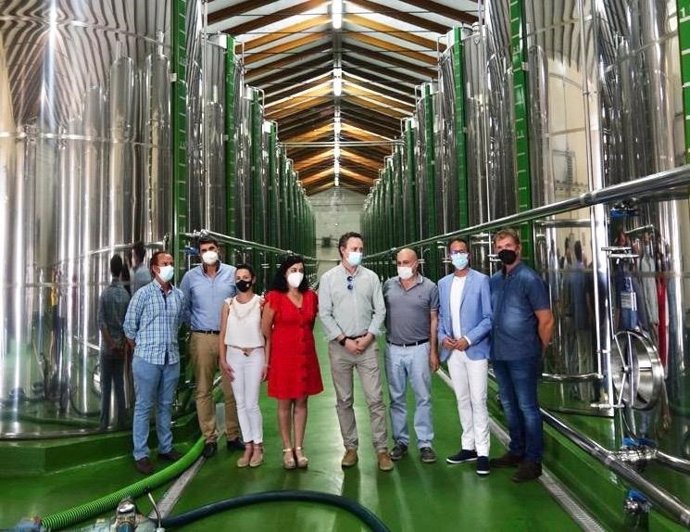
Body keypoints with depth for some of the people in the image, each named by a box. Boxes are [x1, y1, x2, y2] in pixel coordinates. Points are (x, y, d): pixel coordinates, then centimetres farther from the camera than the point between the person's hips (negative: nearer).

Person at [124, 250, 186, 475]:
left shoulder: (179, 295, 6)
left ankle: (165, 448, 26)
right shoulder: (143, 293, -7)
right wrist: (141, 349, 3)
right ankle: (141, 454, 11)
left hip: (171, 358, 4)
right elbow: (129, 325, -2)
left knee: (166, 405, 14)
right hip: (147, 359, -4)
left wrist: (169, 343, 12)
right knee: (144, 407, 3)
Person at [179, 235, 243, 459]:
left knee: (232, 390, 2)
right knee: (203, 391, 5)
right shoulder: (191, 276, 5)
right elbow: (182, 305, 14)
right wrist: (193, 324, 7)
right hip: (201, 339, 1)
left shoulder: (232, 273, 3)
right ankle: (209, 438, 15)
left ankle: (233, 436, 15)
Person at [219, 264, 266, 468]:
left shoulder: (261, 302, -5)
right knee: (240, 404, 8)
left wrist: (267, 362, -6)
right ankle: (248, 446, 19)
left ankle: (258, 446, 15)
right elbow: (223, 334, 6)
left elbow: (268, 334, -4)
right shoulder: (228, 304, 4)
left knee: (251, 404, -3)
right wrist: (222, 360, -1)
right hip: (234, 356, 3)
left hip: (255, 355, -3)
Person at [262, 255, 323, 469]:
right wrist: (284, 342, 7)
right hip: (283, 355, -4)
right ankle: (287, 449, 17)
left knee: (301, 402, 9)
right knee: (284, 404, 5)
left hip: (306, 355, 4)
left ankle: (299, 448, 19)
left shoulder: (311, 296, 4)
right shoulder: (274, 297, -9)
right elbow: (265, 329, -3)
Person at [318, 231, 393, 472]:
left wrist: (368, 337, -6)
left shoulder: (371, 277, 4)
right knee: (344, 401, 9)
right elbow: (324, 314, -3)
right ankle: (350, 447, 21)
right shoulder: (328, 278, 0)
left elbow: (380, 310, 5)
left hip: (367, 344, 1)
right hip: (339, 346, 0)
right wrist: (344, 340, -9)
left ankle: (382, 449, 10)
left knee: (375, 399, 0)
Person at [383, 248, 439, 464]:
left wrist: (433, 351, -1)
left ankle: (425, 443, 16)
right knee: (396, 398, 11)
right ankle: (400, 441, 24)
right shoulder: (388, 285, 3)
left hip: (419, 349, -2)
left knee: (423, 398, 5)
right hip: (393, 349, 2)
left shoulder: (429, 287, -1)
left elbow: (434, 320, 1)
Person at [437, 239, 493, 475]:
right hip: (452, 350, 5)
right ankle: (468, 447, 24)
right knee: (462, 400, 13)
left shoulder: (481, 280, -4)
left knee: (478, 401, -3)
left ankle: (482, 452, 6)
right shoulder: (443, 283, 11)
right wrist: (442, 337, -3)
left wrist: (468, 339, -15)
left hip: (475, 349, -5)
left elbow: (489, 318, -8)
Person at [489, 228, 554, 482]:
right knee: (509, 406, 17)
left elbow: (546, 320, -8)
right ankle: (516, 451, 32)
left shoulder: (529, 278, -10)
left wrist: (538, 352, -2)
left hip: (522, 356, -6)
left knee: (527, 407, 3)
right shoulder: (494, 280, 8)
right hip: (499, 354, 6)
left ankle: (532, 460, 15)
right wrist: (493, 346, 8)